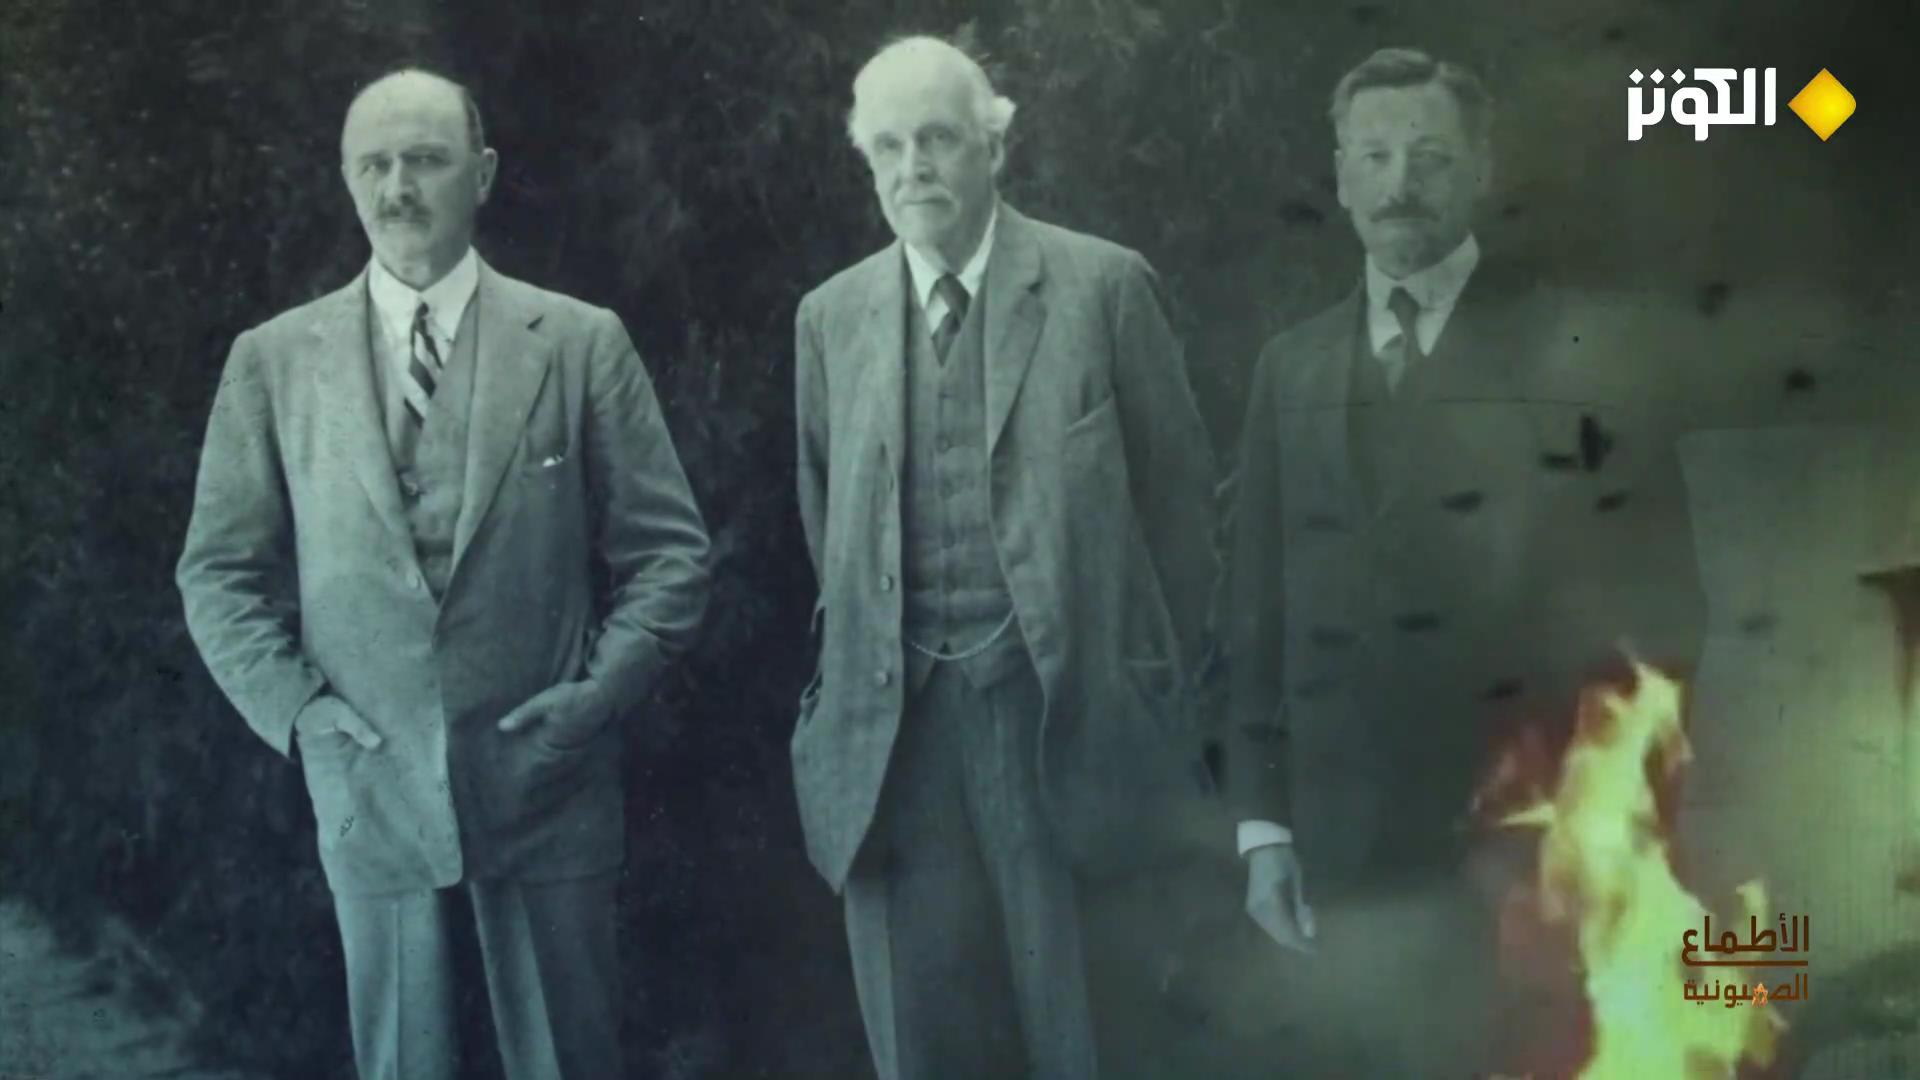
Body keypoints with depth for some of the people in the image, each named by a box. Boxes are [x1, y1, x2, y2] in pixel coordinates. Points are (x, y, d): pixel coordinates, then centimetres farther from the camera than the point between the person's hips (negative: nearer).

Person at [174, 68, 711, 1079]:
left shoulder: (581, 342, 2)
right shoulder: (273, 360, 5)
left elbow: (668, 548, 2)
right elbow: (219, 570, 8)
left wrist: (601, 690, -10)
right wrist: (297, 711, -5)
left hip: (546, 780, -1)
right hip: (369, 790, 1)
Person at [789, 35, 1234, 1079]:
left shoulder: (1104, 285, -1)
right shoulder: (830, 315, 8)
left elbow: (1176, 487, 3)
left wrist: (1154, 682, 5)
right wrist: (857, 663, 14)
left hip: (1062, 707, -3)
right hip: (891, 722, 3)